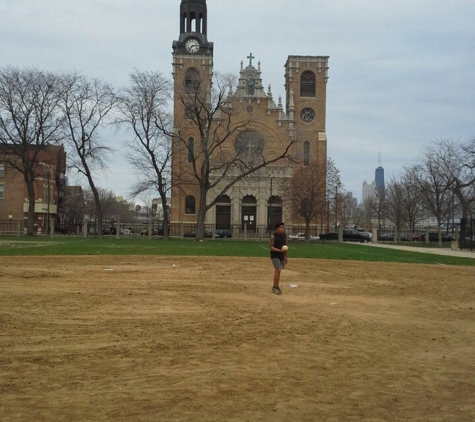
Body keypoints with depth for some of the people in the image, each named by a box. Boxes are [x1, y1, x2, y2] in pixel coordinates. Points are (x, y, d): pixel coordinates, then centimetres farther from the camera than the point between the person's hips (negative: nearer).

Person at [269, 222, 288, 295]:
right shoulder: (273, 236, -12)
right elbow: (272, 248, -15)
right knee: (278, 270, -14)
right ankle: (275, 287, -6)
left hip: (281, 256, 6)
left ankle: (275, 287, 17)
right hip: (275, 256, -6)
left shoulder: (284, 235, 7)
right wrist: (280, 250, -28)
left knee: (278, 271, 8)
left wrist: (285, 256, 15)